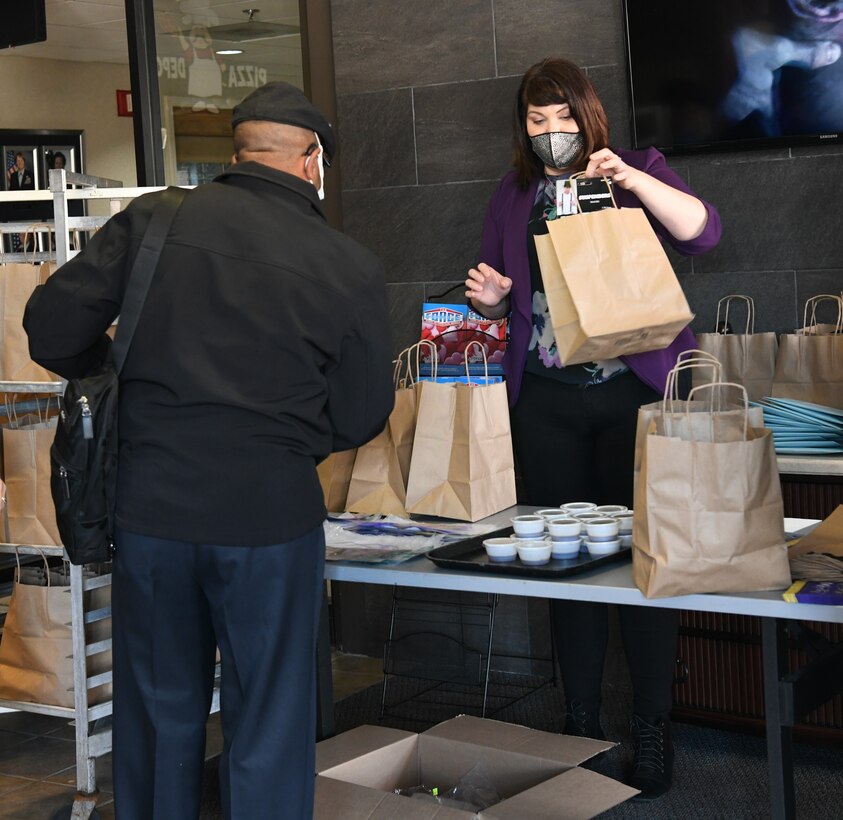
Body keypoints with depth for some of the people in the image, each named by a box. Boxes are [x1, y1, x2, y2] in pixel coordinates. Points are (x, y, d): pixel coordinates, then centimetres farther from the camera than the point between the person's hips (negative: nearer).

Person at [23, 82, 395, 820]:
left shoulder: (152, 221, -3)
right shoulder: (351, 268, -5)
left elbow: (52, 327, -5)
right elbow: (360, 418, 0)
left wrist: (122, 378, 15)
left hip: (151, 505, 2)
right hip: (270, 512, -2)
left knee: (158, 713, 19)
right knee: (268, 727, 11)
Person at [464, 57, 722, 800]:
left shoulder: (639, 171, 3)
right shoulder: (514, 196, 13)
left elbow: (704, 231, -12)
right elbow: (497, 300, 19)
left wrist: (632, 180, -24)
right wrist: (488, 298, -5)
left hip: (634, 393, -3)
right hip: (546, 400, 4)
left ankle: (653, 731, 6)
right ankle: (581, 723, 17)